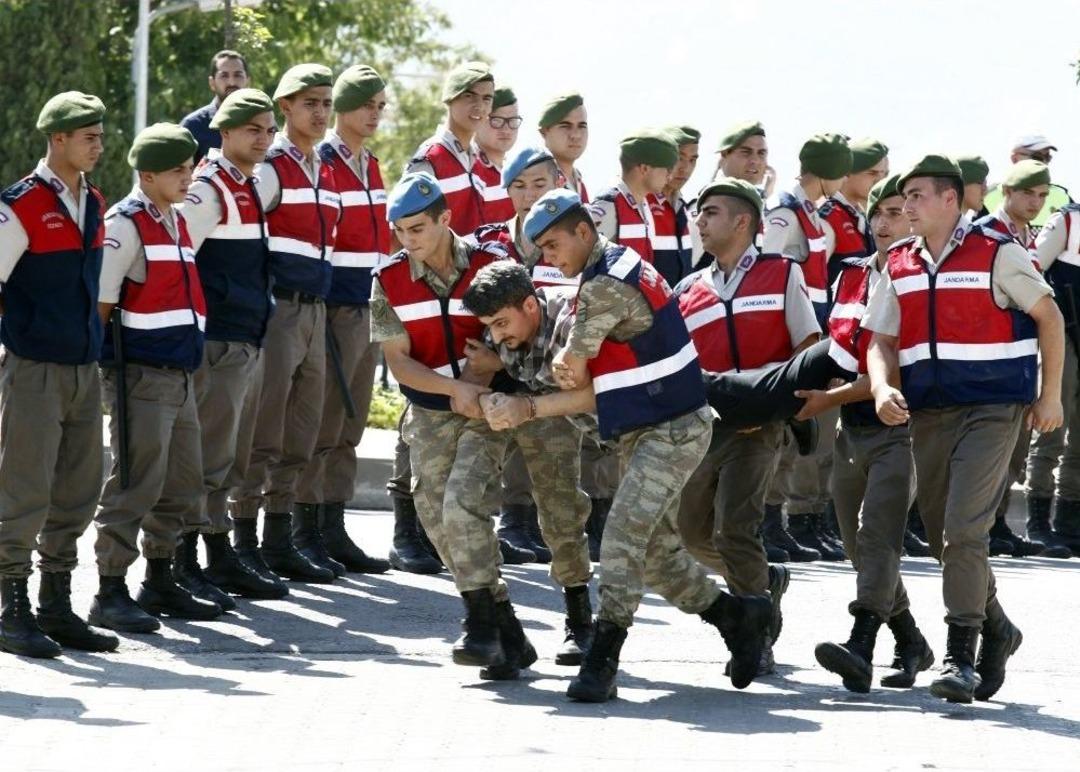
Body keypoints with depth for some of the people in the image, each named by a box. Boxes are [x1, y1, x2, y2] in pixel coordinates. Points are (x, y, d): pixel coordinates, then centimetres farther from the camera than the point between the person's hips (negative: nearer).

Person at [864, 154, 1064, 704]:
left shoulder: (997, 253, -5)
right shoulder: (899, 266, 10)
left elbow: (1048, 317, 2)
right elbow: (882, 341, 10)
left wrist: (1050, 395, -1)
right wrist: (883, 390, -10)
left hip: (990, 410, -6)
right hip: (929, 413, 6)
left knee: (964, 531, -17)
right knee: (943, 537, 12)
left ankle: (961, 657, -15)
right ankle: (996, 630, 32)